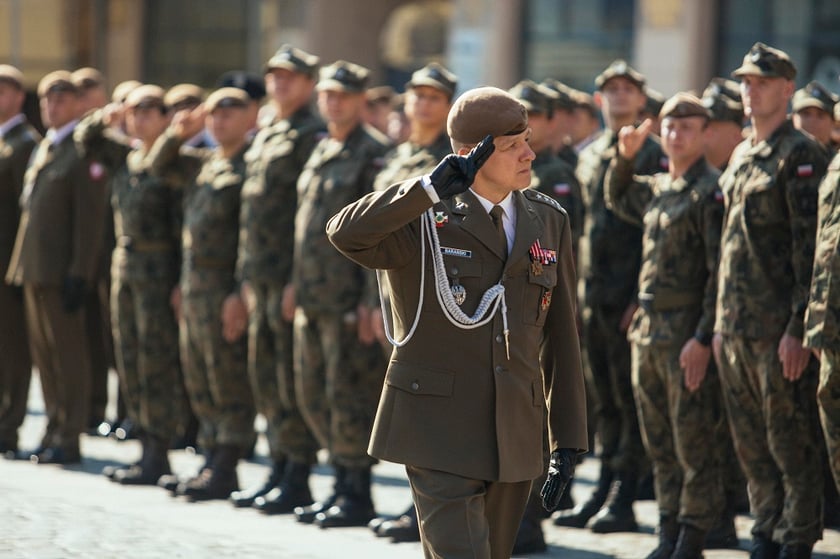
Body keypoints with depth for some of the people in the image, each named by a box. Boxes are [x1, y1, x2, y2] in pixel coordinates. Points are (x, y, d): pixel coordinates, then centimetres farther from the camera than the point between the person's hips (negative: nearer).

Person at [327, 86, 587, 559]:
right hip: (440, 433, -5)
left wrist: (568, 443, 7)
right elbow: (346, 233, -28)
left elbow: (561, 338, 10)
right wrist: (433, 188, -34)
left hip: (514, 440, 5)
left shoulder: (548, 222, 8)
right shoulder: (421, 221, -7)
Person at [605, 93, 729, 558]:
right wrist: (625, 156, 17)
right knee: (660, 445, 12)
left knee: (694, 446, -2)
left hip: (687, 337, -8)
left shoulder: (712, 191, -10)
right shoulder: (656, 189, 14)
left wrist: (703, 339, -20)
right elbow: (616, 199, 36)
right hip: (647, 334, 8)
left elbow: (721, 272, -15)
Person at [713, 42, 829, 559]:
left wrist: (798, 328, -18)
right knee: (751, 443, 12)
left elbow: (812, 248, -14)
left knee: (791, 440, -2)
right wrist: (721, 322, 16)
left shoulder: (801, 156, -9)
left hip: (778, 327, -8)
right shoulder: (741, 157, 16)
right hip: (735, 327, 8)